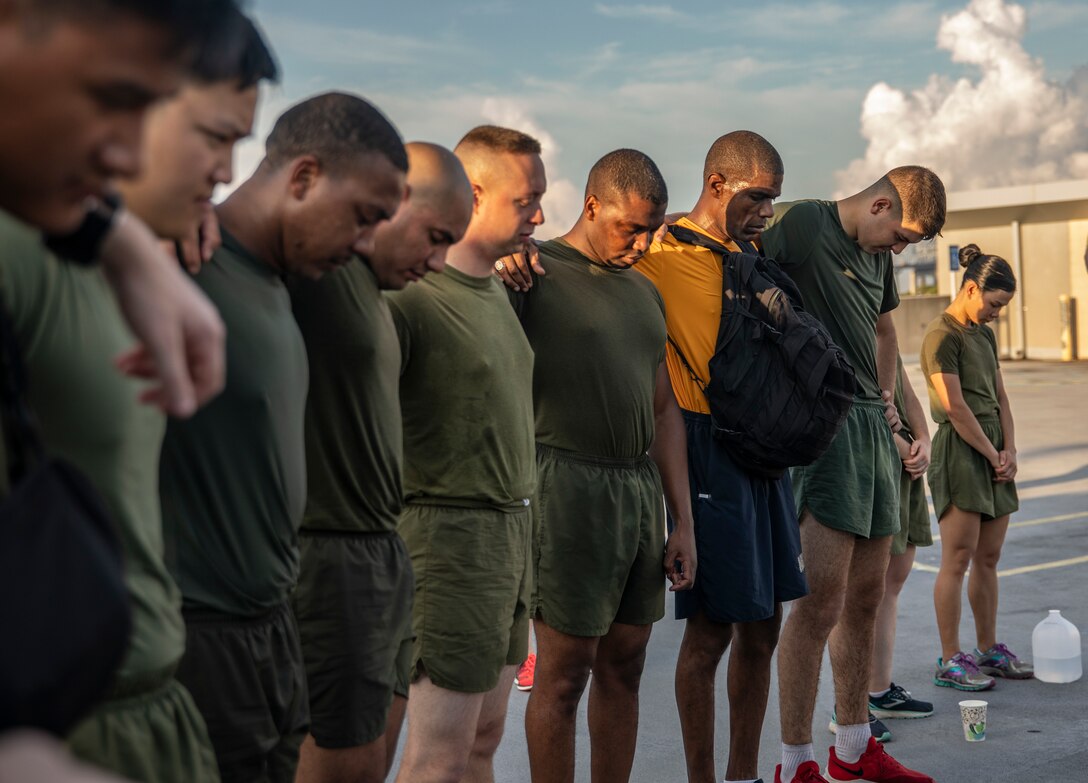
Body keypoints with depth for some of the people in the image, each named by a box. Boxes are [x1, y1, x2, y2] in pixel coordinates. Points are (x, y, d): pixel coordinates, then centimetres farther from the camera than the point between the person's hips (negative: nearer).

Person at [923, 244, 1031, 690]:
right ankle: (950, 661, -1)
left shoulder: (984, 335, 16)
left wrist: (1009, 450, 1)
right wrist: (993, 455, -8)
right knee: (957, 560, -6)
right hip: (959, 452, -8)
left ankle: (988, 650, 20)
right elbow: (956, 408, -15)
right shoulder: (942, 335, -11)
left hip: (992, 452, 8)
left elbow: (1000, 398, 14)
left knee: (988, 558, 12)